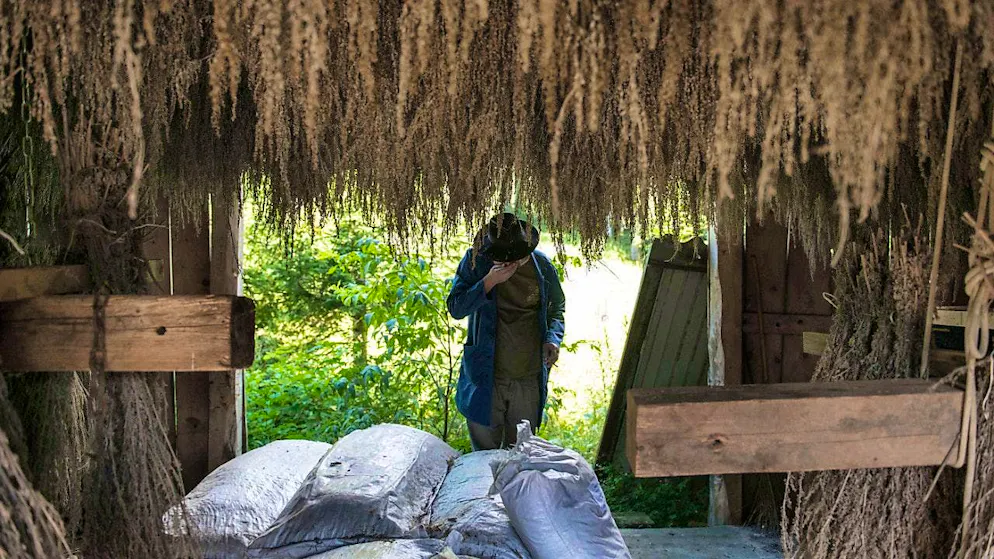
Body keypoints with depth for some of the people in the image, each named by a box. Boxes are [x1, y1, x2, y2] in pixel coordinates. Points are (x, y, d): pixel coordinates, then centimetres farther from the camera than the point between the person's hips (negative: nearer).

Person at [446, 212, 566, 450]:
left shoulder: (542, 266, -1)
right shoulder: (476, 261, -6)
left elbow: (557, 308, 15)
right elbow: (455, 309, -10)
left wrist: (553, 338, -5)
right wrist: (489, 282, -22)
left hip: (529, 379, 2)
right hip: (486, 377, -1)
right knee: (485, 453, 7)